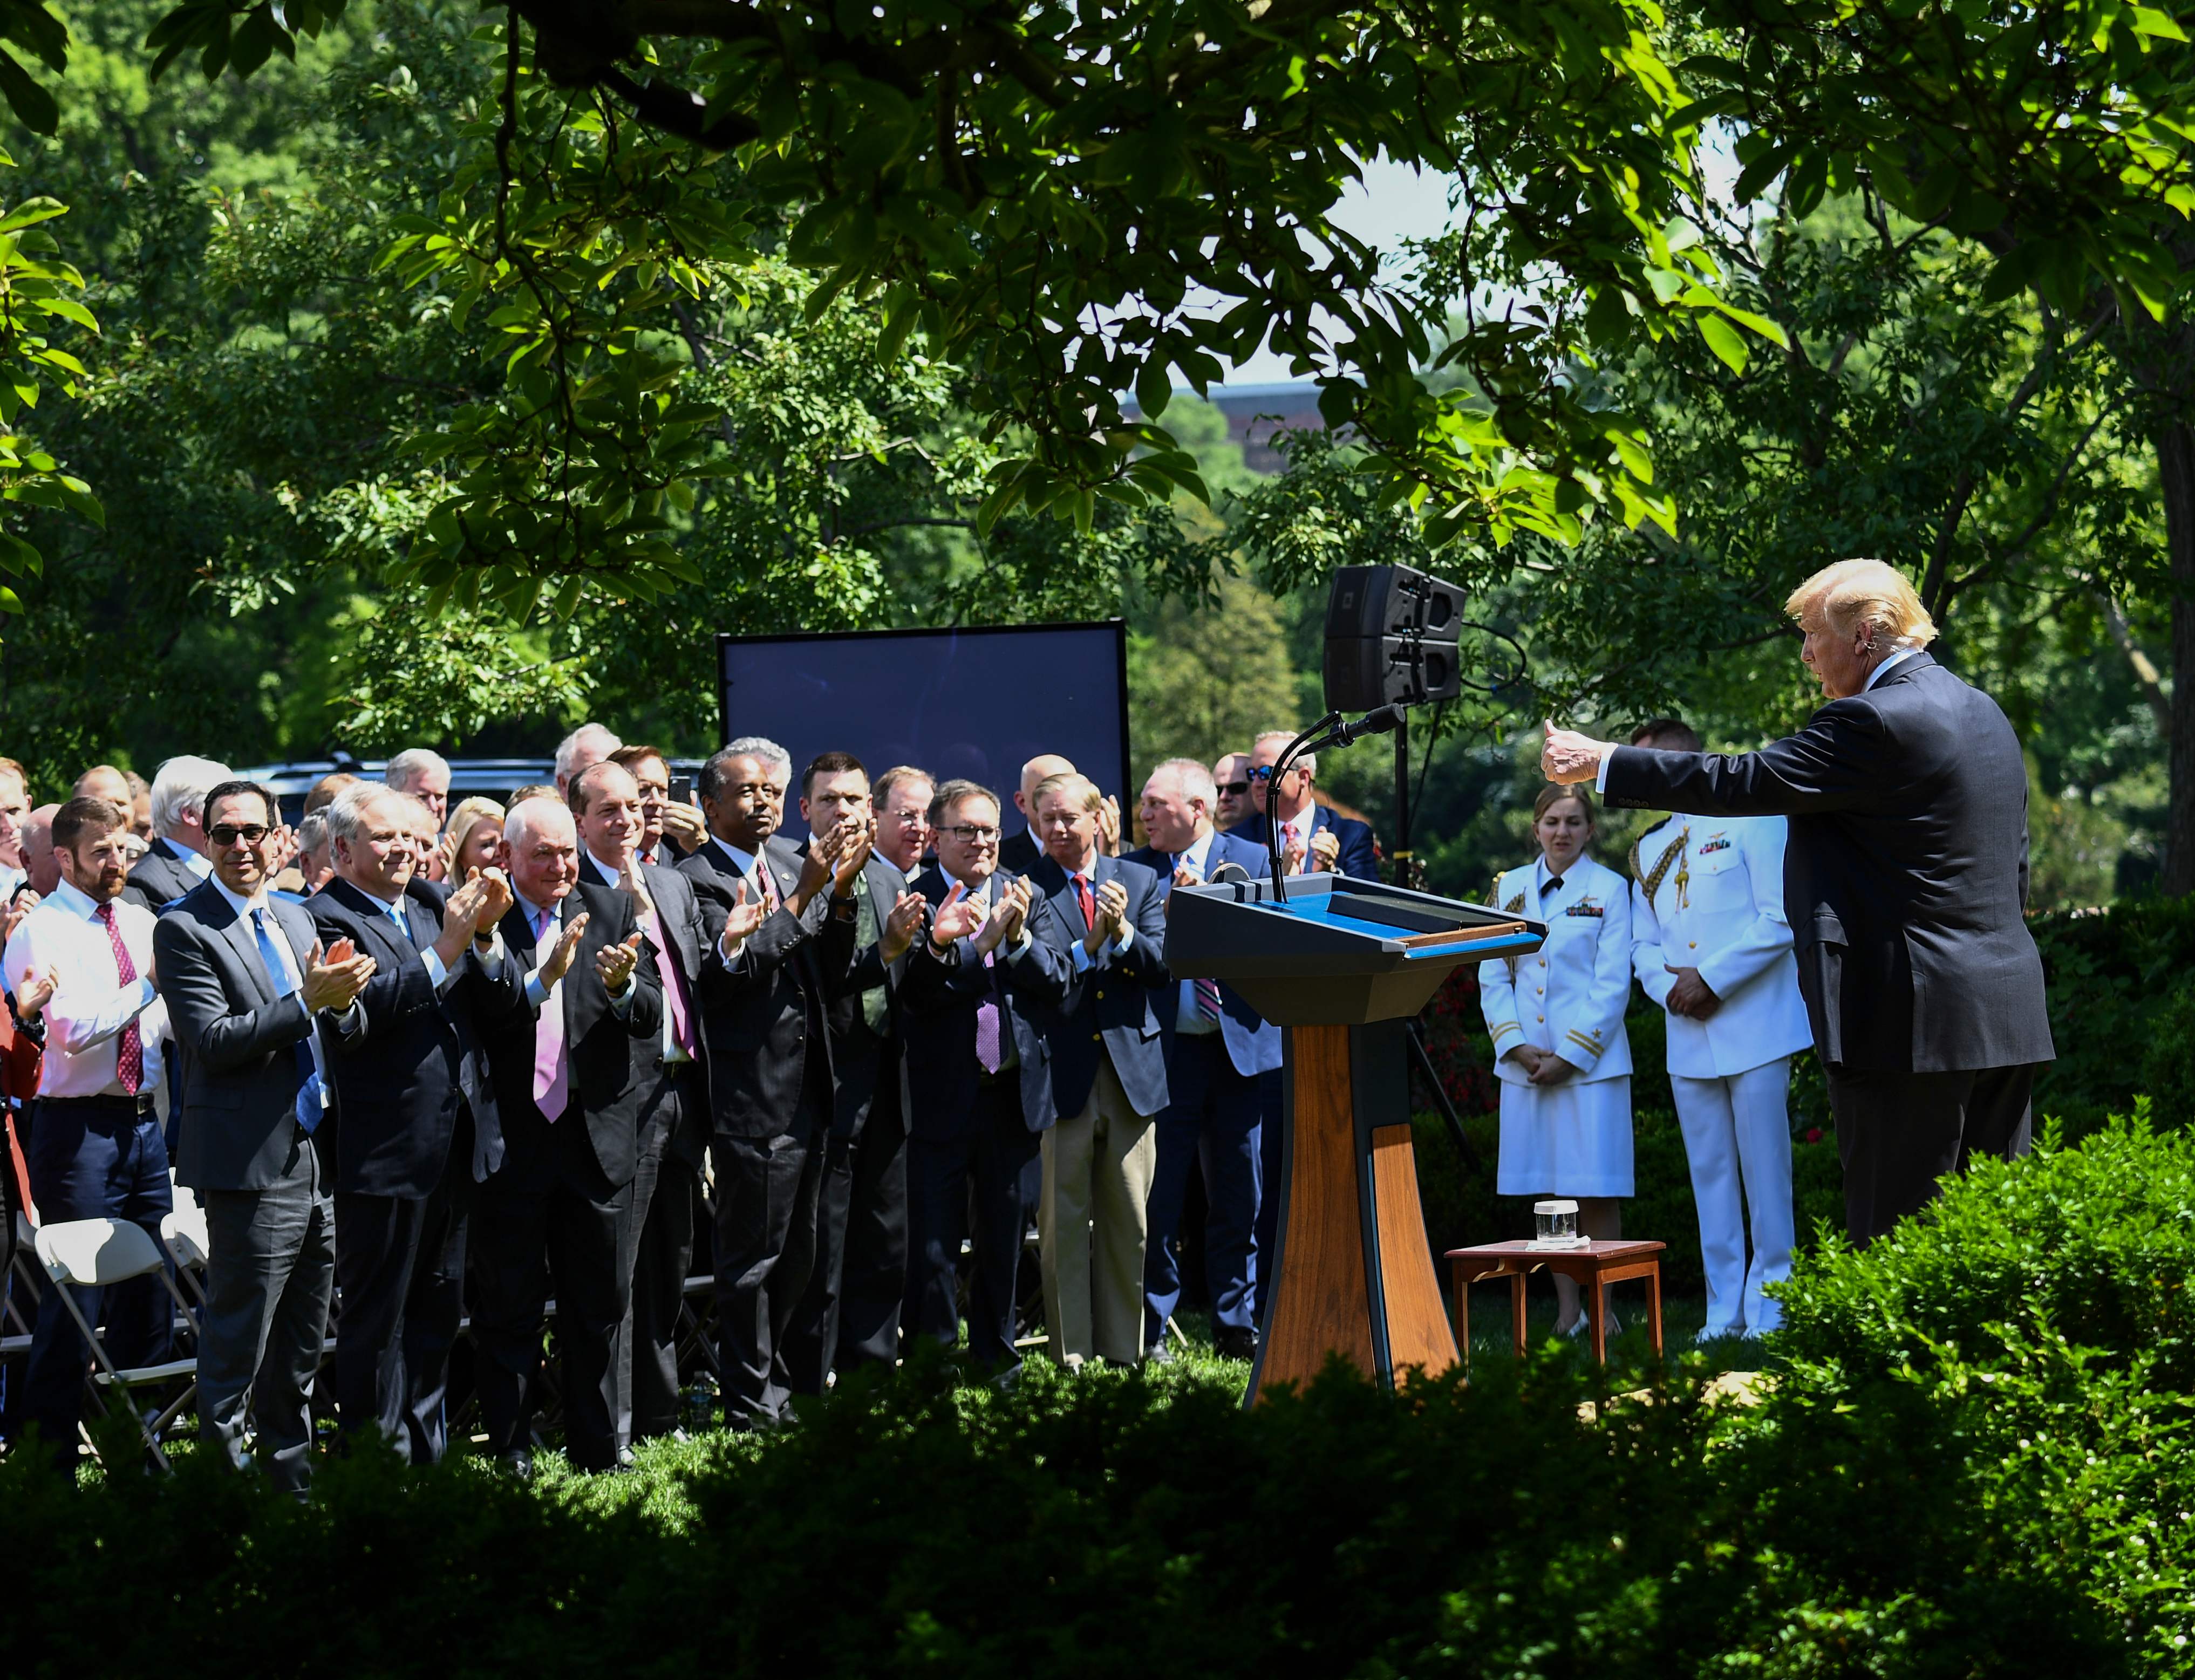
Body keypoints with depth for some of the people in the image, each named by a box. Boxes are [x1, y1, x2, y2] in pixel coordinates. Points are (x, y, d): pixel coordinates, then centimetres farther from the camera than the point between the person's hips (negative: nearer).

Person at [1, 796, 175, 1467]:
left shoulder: (140, 922, 12)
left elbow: (169, 1022, 14)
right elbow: (74, 1032, -18)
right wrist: (151, 983, -19)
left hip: (143, 1121, 6)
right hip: (81, 1127, -6)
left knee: (151, 1284, 10)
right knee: (79, 1289, -3)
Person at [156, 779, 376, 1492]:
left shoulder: (295, 917, 14)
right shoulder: (184, 928, -9)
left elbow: (344, 1030, 15)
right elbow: (213, 1041, -18)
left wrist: (343, 1000, -9)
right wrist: (308, 1001, -24)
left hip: (316, 1158, 8)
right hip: (253, 1164, -7)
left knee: (302, 1348, 16)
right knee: (236, 1345, -3)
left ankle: (291, 1465, 27)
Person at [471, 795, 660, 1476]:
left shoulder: (614, 911, 6)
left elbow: (651, 1019, -1)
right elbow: (476, 1022, -16)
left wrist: (624, 989, -22)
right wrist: (543, 979, -28)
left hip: (597, 1134, 3)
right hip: (510, 1139, -3)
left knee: (599, 1305, 11)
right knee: (509, 1308, 6)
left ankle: (596, 1447, 22)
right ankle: (510, 1452, 16)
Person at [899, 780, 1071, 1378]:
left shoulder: (1027, 898, 9)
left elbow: (1059, 983, -1)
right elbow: (914, 992, -14)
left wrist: (1018, 937, -16)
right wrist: (938, 945, -32)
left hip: (1014, 1094, 4)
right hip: (943, 1096, -4)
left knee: (1006, 1234, 13)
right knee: (933, 1242, -1)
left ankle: (995, 1350, 26)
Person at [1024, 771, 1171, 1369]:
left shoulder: (1139, 881, 10)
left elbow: (1163, 969, 2)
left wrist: (1123, 933, -14)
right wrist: (1087, 947, -21)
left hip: (1132, 1069, 3)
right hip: (1061, 1072, -3)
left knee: (1128, 1220, 9)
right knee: (1063, 1220, 0)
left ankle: (1124, 1351, 17)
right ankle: (1070, 1358, 5)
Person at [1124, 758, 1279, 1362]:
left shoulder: (1254, 861, 5)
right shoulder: (1133, 870, 5)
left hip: (1241, 1048, 1)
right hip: (1165, 1051, -1)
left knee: (1239, 1199, 7)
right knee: (1158, 1199, -2)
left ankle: (1235, 1326, 16)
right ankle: (1152, 1328, 7)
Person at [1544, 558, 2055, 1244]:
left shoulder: (1873, 723, -14)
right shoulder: (1982, 711, 16)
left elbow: (1741, 783, -13)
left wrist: (1601, 762, -6)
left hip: (1912, 1024, -9)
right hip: (2007, 1022, 9)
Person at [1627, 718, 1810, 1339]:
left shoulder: (1751, 820, -2)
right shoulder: (1649, 850, 18)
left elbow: (1780, 920, -10)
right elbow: (1643, 943, 19)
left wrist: (1711, 978, -13)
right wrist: (1668, 987, -3)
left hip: (1754, 1026, -6)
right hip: (1689, 1035, 6)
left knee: (1764, 1171, -5)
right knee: (1709, 1173, 6)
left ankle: (1769, 1307, 0)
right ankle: (1724, 1312, 9)